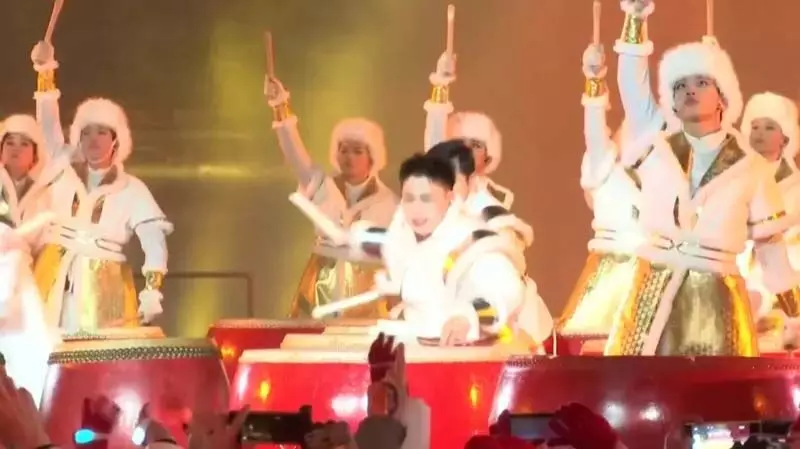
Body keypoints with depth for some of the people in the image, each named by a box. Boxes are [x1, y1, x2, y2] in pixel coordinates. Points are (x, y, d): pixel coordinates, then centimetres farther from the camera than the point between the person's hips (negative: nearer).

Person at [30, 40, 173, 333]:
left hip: (103, 289, -2)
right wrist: (46, 74, -12)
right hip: (55, 283, 2)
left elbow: (154, 240, -7)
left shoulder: (131, 189, 1)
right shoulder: (66, 172, 9)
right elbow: (49, 127, 0)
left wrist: (152, 289, -20)